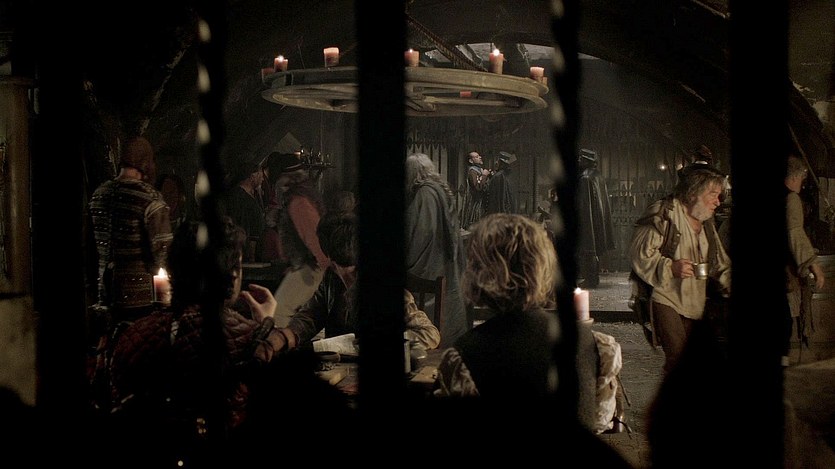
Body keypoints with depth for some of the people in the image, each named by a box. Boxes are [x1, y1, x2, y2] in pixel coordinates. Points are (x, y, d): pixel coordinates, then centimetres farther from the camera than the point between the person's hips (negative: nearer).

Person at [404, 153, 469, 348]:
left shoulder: (425, 193, -16)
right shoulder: (441, 190, 11)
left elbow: (423, 232, -21)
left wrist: (410, 264, -15)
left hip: (430, 267, -10)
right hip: (447, 265, 10)